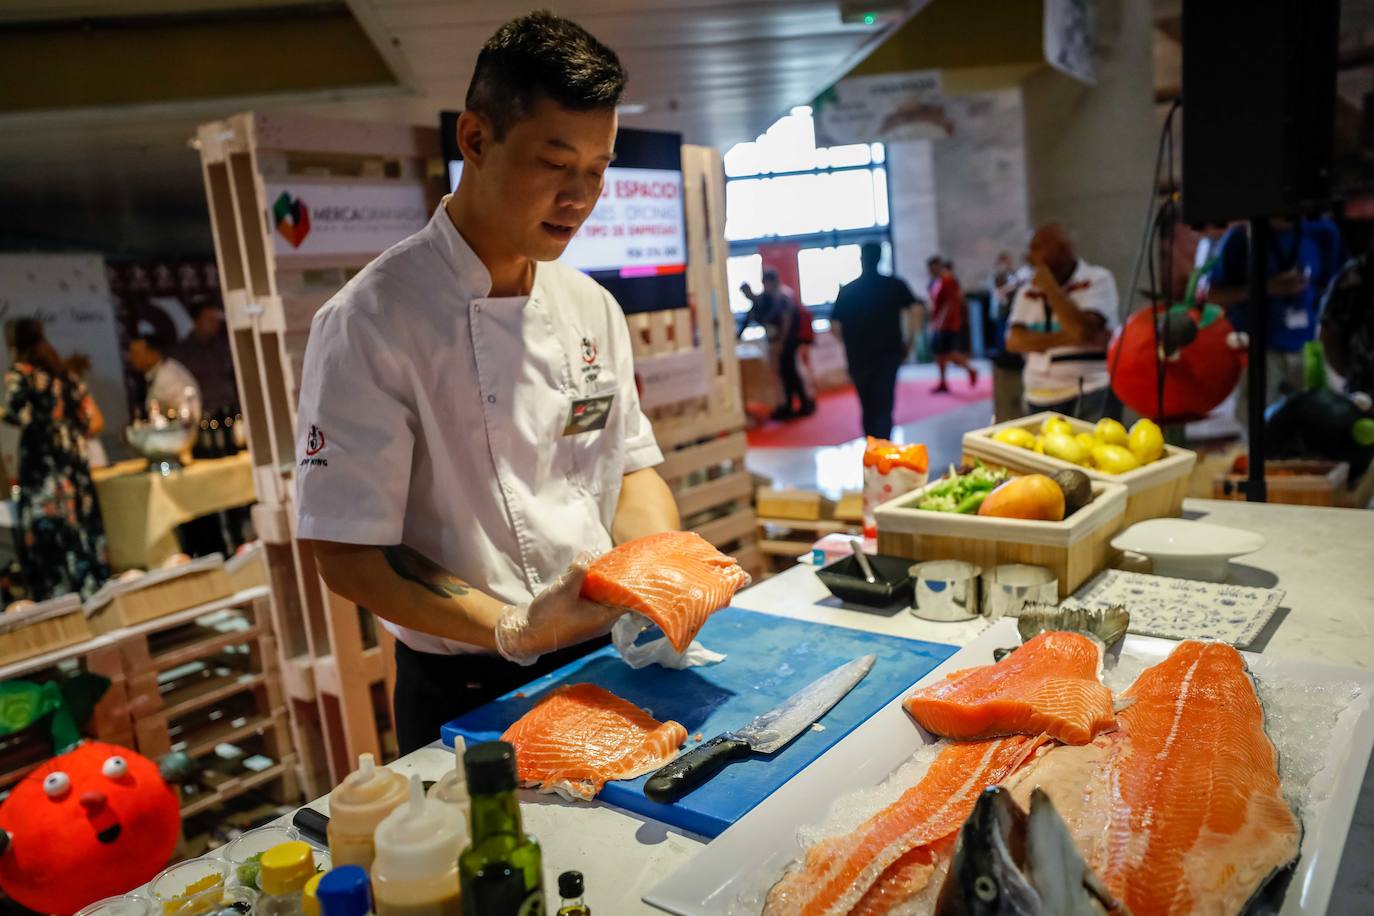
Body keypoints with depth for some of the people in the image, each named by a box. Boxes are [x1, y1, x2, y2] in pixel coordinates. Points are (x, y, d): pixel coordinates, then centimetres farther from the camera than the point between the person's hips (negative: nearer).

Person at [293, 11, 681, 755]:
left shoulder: (592, 307, 2)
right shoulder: (372, 321, -18)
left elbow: (630, 466, 8)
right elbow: (345, 554, -17)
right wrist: (513, 629, -27)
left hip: (603, 666, 6)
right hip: (469, 698, -5)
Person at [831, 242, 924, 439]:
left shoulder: (846, 290, 3)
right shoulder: (895, 285, 1)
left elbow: (835, 326, 1)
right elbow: (915, 311, -10)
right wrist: (909, 342, 1)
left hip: (858, 357, 2)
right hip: (888, 354, -2)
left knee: (868, 408, 16)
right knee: (884, 407, -3)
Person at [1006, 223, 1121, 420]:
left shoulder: (1097, 279, -1)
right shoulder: (1027, 292, 11)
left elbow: (1083, 330, -17)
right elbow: (1014, 341, -3)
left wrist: (1049, 286, -9)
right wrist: (1071, 338, -14)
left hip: (1091, 396, -4)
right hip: (1040, 400, 5)